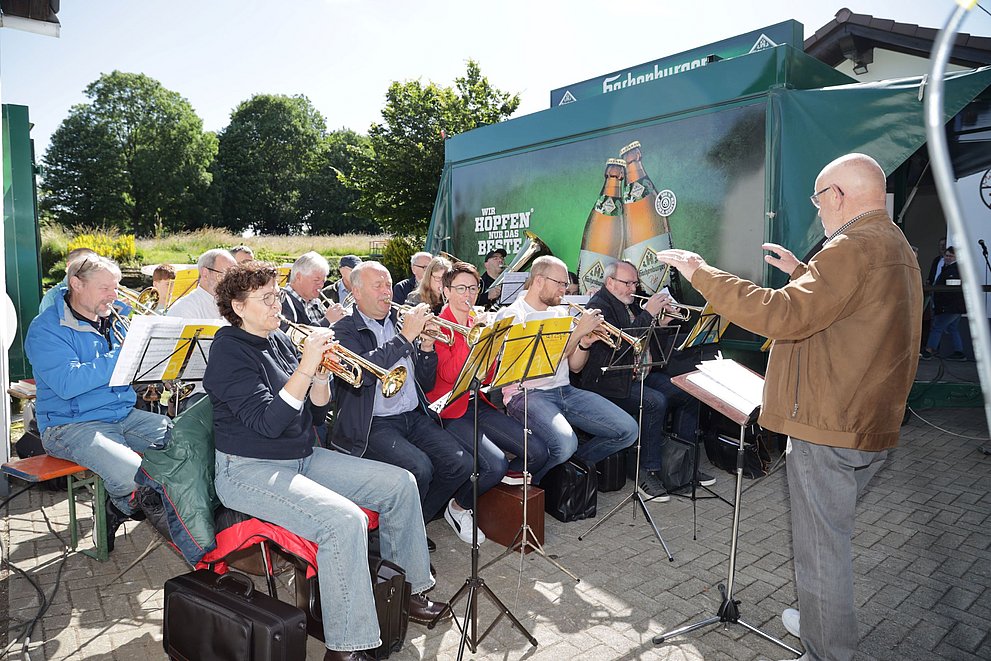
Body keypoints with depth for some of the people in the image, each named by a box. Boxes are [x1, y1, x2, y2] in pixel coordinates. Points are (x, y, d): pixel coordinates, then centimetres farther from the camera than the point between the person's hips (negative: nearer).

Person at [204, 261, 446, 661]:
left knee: (400, 484, 0)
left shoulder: (280, 340, 9)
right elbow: (268, 422, -23)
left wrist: (321, 372, -10)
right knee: (345, 520, -32)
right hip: (249, 470, -8)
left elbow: (316, 412, 7)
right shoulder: (230, 350, -12)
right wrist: (306, 366, -27)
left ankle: (405, 587, 19)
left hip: (304, 458, 8)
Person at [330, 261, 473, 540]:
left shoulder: (400, 324, 16)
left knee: (460, 464, -13)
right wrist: (405, 336, -18)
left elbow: (426, 384, 16)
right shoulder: (345, 330, 0)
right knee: (419, 468, -28)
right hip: (373, 425, -6)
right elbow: (363, 372, -22)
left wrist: (426, 347, -2)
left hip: (414, 417, 6)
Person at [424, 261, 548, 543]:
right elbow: (449, 375, -18)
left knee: (538, 454, -7)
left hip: (480, 404, 7)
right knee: (495, 464, -27)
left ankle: (497, 488, 18)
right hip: (450, 410, -7)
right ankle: (458, 508, 3)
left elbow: (488, 376, 12)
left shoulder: (480, 323, 14)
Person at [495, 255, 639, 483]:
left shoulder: (559, 313, 16)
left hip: (565, 391, 7)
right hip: (527, 394, -7)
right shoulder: (511, 315, -6)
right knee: (565, 443, -35)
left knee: (628, 430, -7)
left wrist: (585, 343, -4)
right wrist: (578, 331, -16)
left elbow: (575, 366, 16)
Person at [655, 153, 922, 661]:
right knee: (828, 535, 23)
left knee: (821, 544, 3)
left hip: (829, 428, -10)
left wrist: (701, 273, -24)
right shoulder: (897, 248, 15)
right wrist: (801, 273, 28)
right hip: (871, 425, 10)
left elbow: (783, 315, -29)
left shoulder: (855, 247, -19)